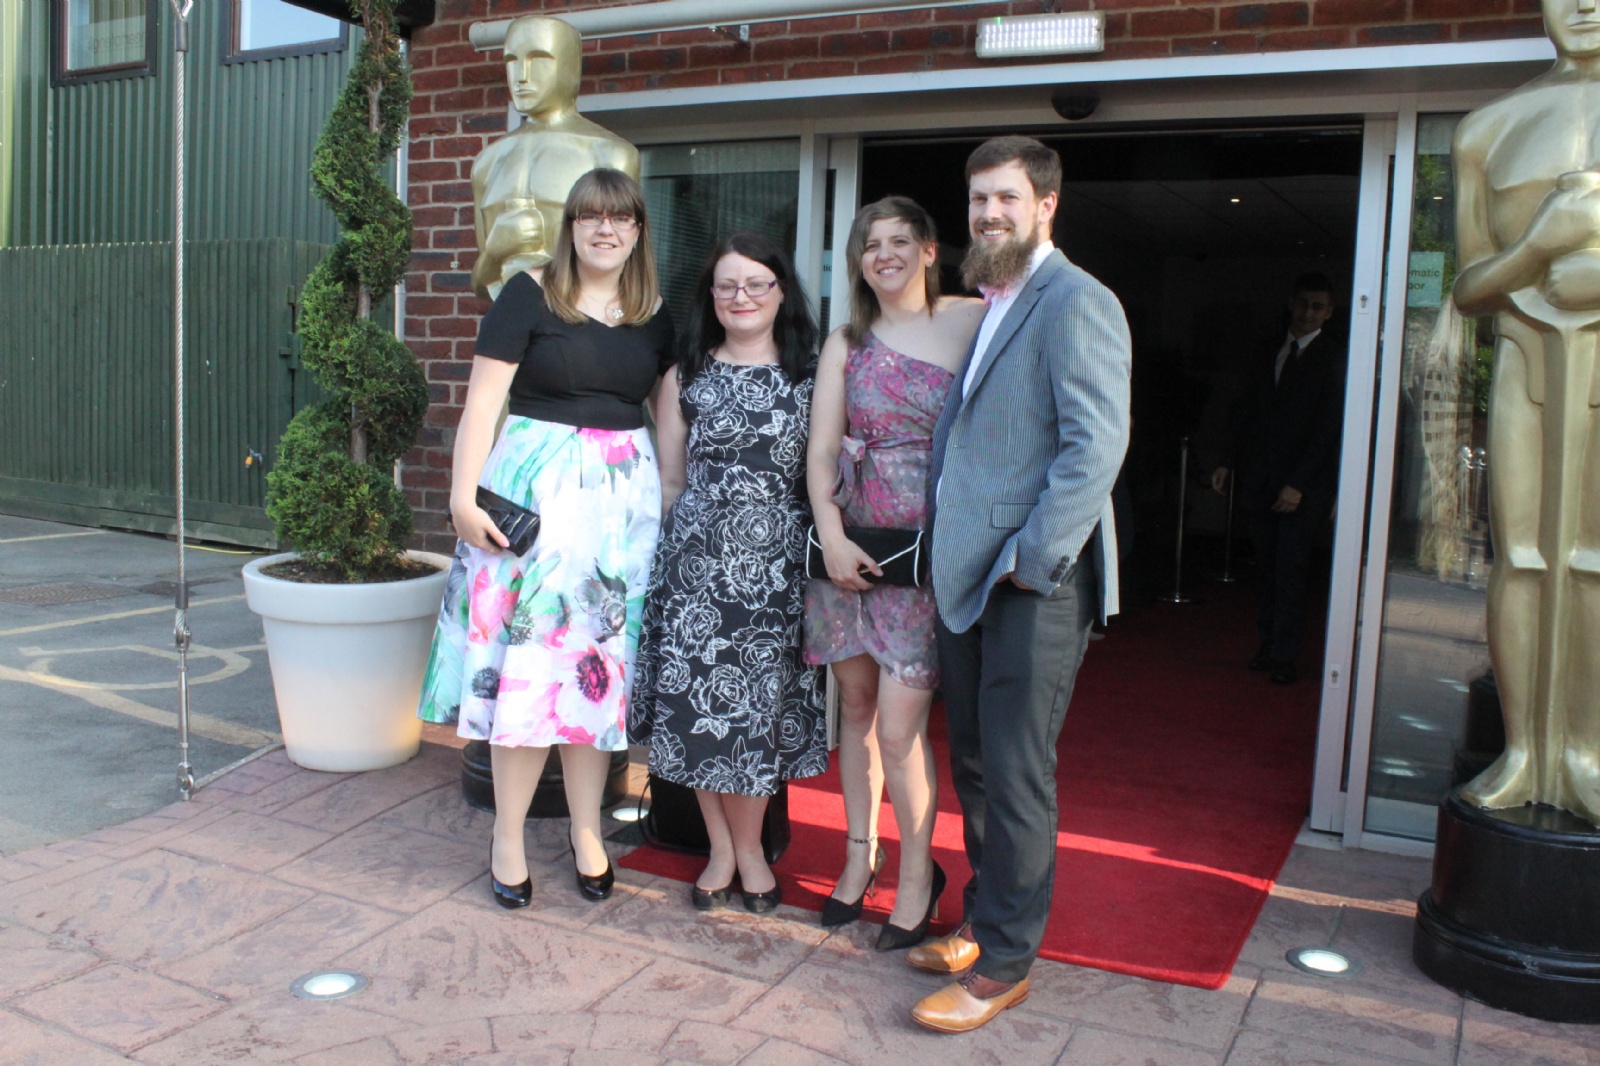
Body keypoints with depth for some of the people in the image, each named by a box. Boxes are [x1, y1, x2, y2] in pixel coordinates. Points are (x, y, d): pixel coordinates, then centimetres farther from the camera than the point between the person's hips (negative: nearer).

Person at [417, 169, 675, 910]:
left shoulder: (655, 318, 10)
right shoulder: (529, 296, -2)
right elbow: (483, 398, -6)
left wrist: (669, 508, 4)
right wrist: (463, 494, -13)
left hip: (625, 496, 4)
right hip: (536, 487, -3)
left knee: (601, 659, 8)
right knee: (525, 658, -1)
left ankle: (586, 830, 20)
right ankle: (508, 836, 12)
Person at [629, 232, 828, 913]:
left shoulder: (809, 373, 7)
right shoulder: (684, 377, 9)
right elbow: (668, 482, 12)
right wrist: (681, 544, 7)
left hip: (780, 564, 0)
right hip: (698, 560, 1)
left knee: (763, 700, 3)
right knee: (699, 699, 1)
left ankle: (748, 847, 22)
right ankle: (722, 847, 19)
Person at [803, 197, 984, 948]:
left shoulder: (976, 322, 1)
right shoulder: (846, 344, 11)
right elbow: (821, 451, 5)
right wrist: (831, 536, -8)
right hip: (851, 542, 4)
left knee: (899, 726, -6)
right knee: (855, 703, 12)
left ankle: (918, 875, 15)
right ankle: (860, 853, 31)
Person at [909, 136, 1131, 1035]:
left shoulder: (1075, 301, -10)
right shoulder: (990, 305, 18)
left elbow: (1097, 445, -19)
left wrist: (1028, 560, -19)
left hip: (1036, 582, -8)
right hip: (968, 575, 8)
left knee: (1015, 774, 0)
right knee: (975, 763, 16)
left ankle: (1005, 963, 14)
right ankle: (983, 922, 32)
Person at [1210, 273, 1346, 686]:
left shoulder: (1335, 358, -4)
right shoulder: (1270, 354, 14)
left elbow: (1328, 428, -10)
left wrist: (1298, 483, -16)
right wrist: (1229, 463, 10)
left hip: (1305, 485, -5)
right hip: (1261, 480, 5)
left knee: (1290, 570, -5)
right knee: (1266, 566, 9)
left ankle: (1283, 656, 2)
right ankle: (1267, 645, 17)